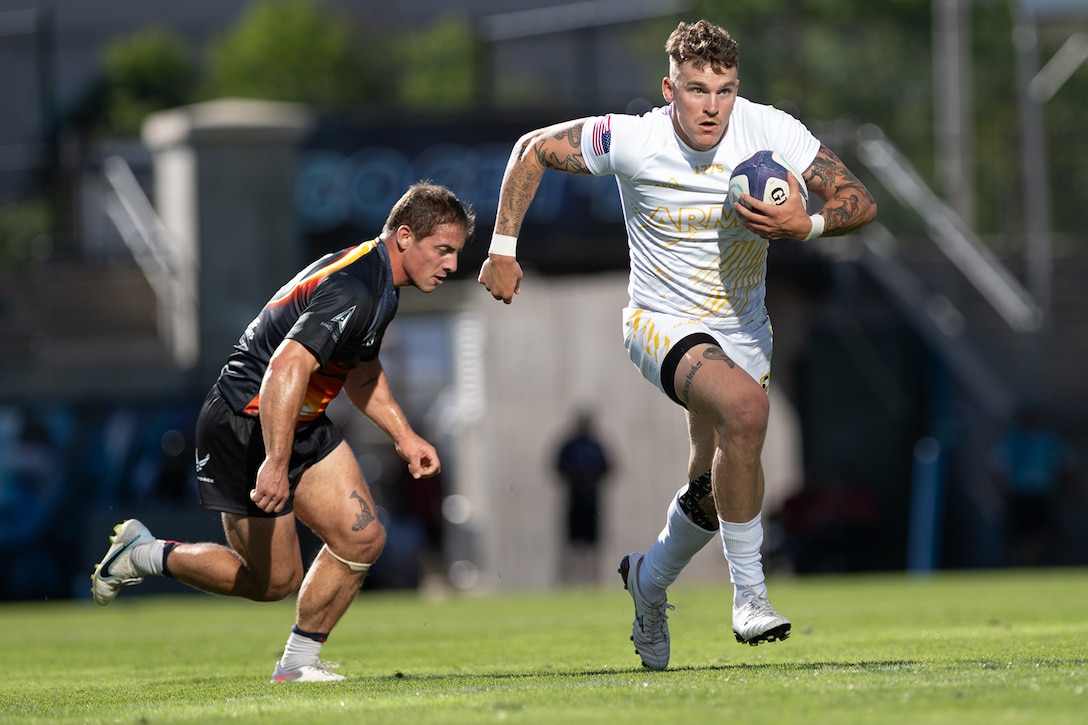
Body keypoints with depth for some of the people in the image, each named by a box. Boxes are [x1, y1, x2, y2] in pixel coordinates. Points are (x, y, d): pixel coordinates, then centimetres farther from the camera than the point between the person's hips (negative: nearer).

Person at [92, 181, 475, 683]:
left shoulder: (380, 284, 7)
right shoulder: (352, 290, -26)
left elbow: (361, 370, 25)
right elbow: (285, 368, -36)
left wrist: (403, 436, 19)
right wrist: (275, 463, -40)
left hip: (302, 423, 10)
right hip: (245, 427, -10)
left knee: (362, 539, -2)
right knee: (273, 579, -2)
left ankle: (298, 661, 10)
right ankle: (144, 555, 16)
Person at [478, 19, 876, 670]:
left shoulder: (771, 132, -15)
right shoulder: (632, 141, -20)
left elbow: (861, 201, -10)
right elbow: (534, 148, -5)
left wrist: (806, 225, -30)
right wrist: (503, 248, -5)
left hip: (744, 330, 4)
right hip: (665, 324, -4)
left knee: (712, 491, 10)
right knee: (745, 406, -34)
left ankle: (651, 579, 44)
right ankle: (749, 593, -24)